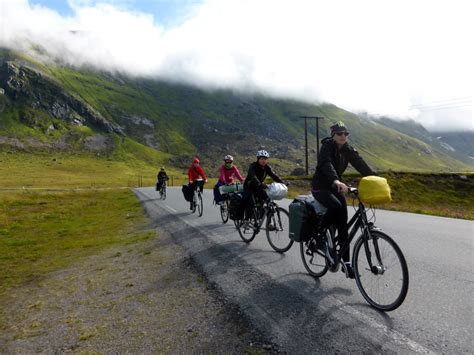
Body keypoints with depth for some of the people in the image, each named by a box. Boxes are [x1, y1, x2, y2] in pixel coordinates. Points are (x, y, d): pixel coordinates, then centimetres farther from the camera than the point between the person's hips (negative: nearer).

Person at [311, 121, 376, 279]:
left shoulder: (348, 150, 0)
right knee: (335, 206, -34)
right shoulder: (326, 148, -18)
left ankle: (346, 262, 5)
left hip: (335, 187, 6)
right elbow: (327, 165, -37)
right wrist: (336, 181, -56)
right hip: (320, 187, -5)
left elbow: (360, 164, -12)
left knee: (343, 224, -2)